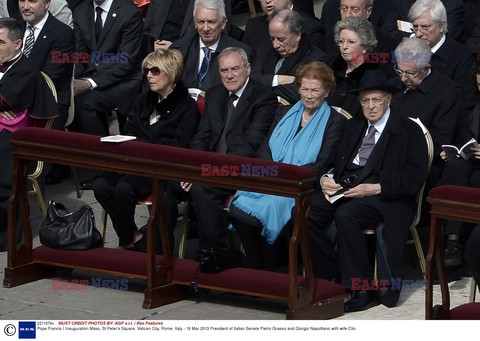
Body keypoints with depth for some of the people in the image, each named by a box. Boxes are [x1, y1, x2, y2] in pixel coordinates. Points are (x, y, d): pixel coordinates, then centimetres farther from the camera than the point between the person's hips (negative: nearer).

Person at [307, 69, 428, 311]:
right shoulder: (353, 126, 24)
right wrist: (326, 179, -1)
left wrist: (375, 188, -19)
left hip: (384, 195, -6)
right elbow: (336, 161, 24)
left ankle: (364, 287, -26)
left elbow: (415, 177, -8)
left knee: (346, 215, -36)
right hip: (344, 188, 6)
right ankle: (331, 275, -9)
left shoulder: (409, 131, 3)